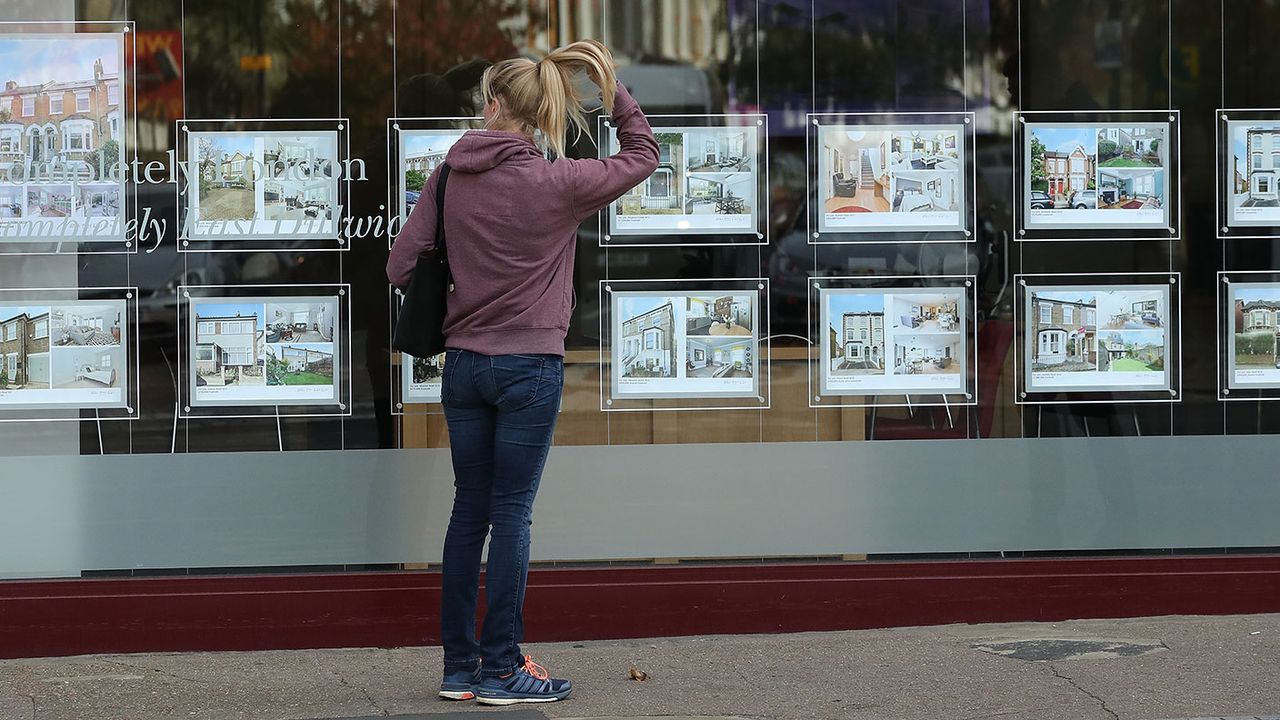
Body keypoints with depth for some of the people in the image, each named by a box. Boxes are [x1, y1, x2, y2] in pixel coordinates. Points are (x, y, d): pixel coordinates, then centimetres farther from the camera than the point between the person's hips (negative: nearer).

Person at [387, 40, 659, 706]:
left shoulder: (450, 176, 0)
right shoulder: (555, 183, -10)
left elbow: (401, 267, 2)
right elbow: (642, 156, 4)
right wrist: (615, 92, 9)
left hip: (463, 365, 4)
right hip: (529, 368, -4)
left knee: (469, 512, 10)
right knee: (511, 514, -1)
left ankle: (458, 665, 13)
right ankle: (500, 669, 1)